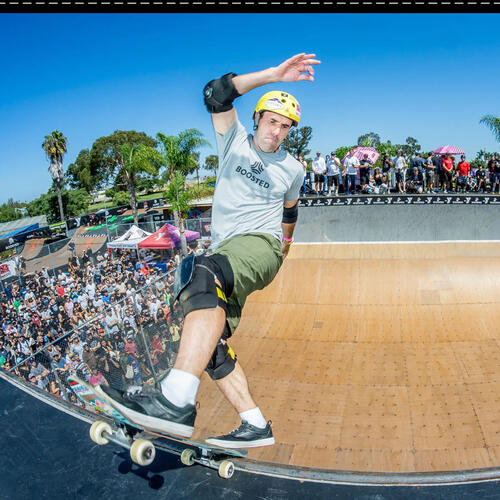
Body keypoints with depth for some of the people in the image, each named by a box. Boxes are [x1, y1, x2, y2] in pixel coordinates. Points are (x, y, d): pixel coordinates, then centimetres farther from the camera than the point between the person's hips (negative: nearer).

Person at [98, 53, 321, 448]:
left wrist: (286, 244, 42)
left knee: (204, 272, -39)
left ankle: (176, 401, -50)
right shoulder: (235, 140, 11)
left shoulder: (292, 169, 12)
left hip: (259, 245, -4)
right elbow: (216, 93, -5)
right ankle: (255, 426, 5)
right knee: (210, 345, -6)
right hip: (224, 256, 5)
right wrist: (274, 74, -12)